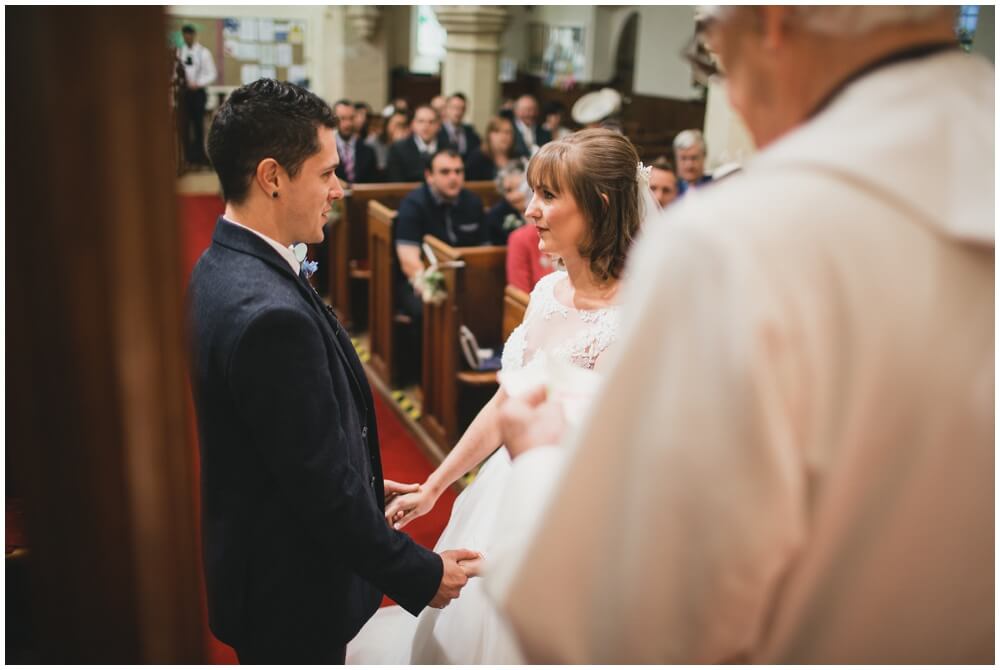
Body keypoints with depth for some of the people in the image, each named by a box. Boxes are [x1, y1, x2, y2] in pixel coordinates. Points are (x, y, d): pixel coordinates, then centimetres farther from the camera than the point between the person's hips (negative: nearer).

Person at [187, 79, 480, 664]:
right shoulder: (271, 315, -32)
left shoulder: (222, 267, 0)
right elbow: (323, 488, -28)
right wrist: (422, 575, -16)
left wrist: (361, 486, 13)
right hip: (289, 593, -9)